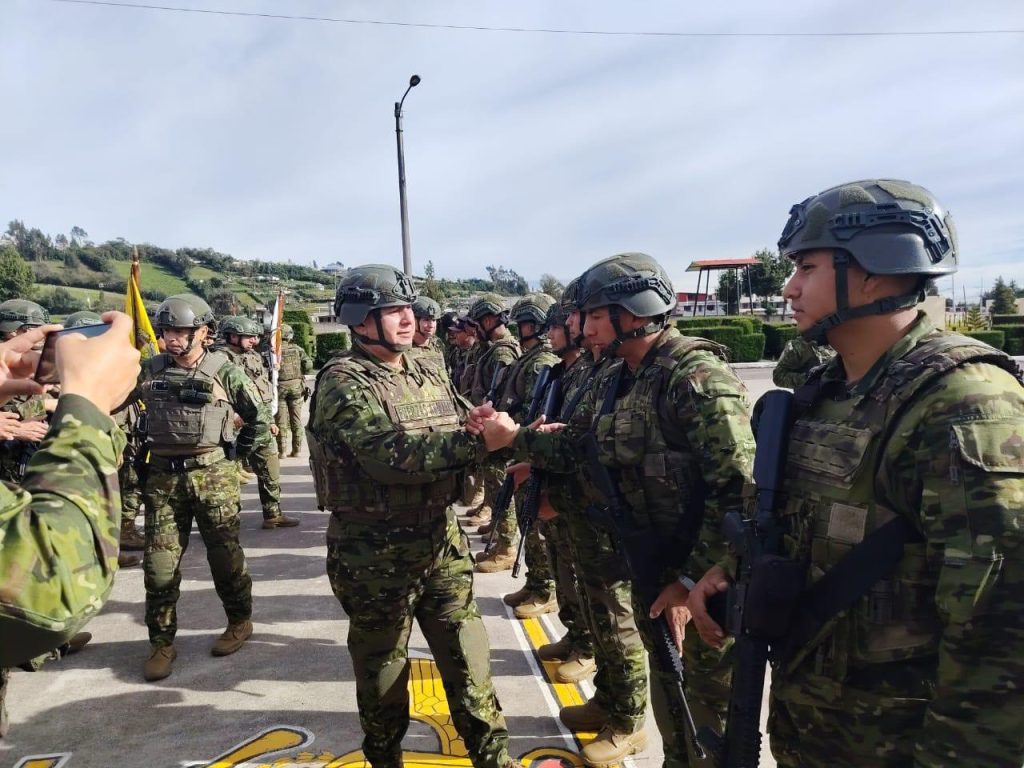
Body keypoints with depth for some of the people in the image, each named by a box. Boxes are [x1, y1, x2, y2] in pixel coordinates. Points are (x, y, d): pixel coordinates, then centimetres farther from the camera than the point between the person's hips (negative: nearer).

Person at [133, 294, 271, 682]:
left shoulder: (224, 371, -3)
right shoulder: (149, 371, 5)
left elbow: (260, 419, 3)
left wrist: (236, 454, 3)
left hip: (212, 476, -3)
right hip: (162, 477, 3)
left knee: (224, 555, 8)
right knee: (159, 564, 5)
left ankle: (240, 621, 29)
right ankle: (162, 643, 19)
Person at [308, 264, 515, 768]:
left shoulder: (429, 376, 6)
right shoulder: (343, 384, -15)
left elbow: (467, 435, 7)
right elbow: (394, 456, -27)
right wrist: (480, 440, -31)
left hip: (441, 541, 5)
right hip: (376, 554, -5)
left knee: (468, 658, 13)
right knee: (383, 668, 15)